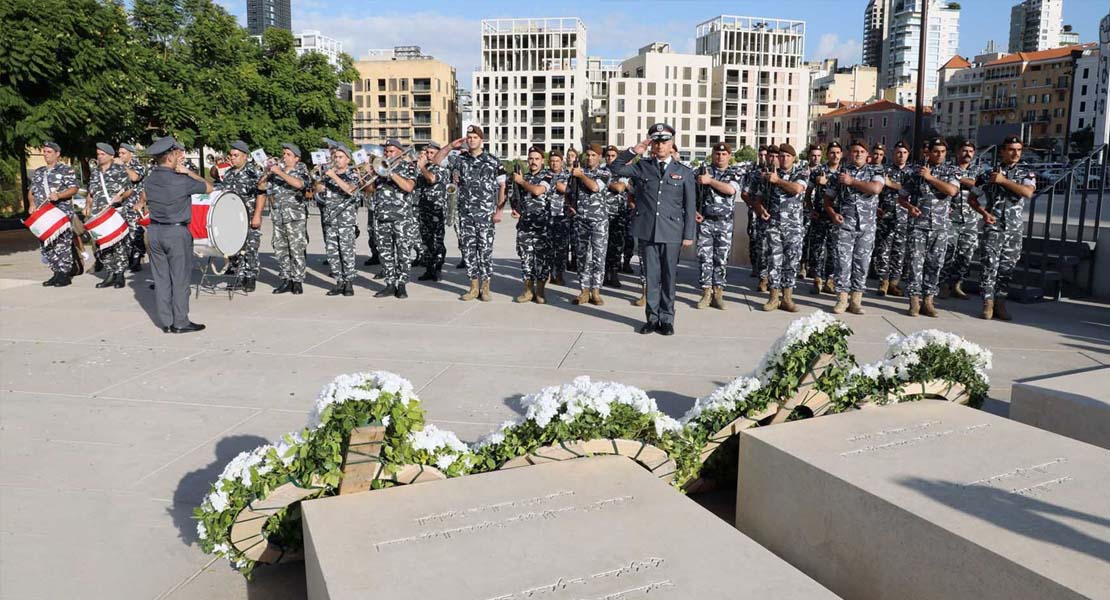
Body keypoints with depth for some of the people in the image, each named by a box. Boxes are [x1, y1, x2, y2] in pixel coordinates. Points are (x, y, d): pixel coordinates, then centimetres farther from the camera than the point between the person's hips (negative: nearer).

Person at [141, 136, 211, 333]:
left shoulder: (149, 180, 2)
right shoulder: (181, 181, -17)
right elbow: (209, 188, -5)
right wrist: (188, 171, -4)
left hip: (154, 231, 6)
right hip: (177, 232, -6)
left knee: (161, 278, 9)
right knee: (179, 279, 2)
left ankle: (166, 322, 15)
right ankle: (180, 322, 8)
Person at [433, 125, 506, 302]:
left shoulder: (493, 161, 0)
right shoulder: (460, 159, 8)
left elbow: (502, 186, 0)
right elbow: (437, 160, 11)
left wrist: (499, 210, -6)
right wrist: (451, 146, 0)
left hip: (486, 214, -3)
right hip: (465, 214, 3)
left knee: (486, 250, -1)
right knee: (468, 250, 5)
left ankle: (485, 287, 7)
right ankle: (474, 287, 13)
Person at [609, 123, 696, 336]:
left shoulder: (684, 172, 8)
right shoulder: (642, 167, 10)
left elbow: (690, 206, 6)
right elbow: (616, 168, 4)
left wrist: (689, 235, 2)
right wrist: (633, 151, -5)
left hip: (671, 232, -1)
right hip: (646, 230, 1)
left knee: (668, 277, 5)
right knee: (651, 276, 6)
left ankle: (666, 319, 15)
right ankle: (652, 318, 16)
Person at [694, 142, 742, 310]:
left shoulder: (735, 174, 6)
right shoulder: (704, 170, 7)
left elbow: (731, 190, -15)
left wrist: (710, 180, -13)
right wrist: (694, 211, -8)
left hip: (725, 223, 0)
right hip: (704, 221, 0)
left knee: (721, 258, 3)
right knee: (704, 257, -1)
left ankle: (718, 293, 9)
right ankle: (706, 293, 5)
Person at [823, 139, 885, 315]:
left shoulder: (875, 171, 8)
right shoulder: (840, 173, 9)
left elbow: (876, 188, -14)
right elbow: (828, 198, 14)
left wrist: (852, 181, -10)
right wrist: (833, 214, -3)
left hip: (867, 226, 0)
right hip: (844, 224, 0)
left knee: (862, 262, 2)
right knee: (843, 261, -3)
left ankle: (856, 300, 9)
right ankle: (842, 299, 3)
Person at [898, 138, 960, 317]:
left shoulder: (951, 172, 8)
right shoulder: (917, 171, 7)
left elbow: (952, 190, -13)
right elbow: (902, 196, 11)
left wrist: (930, 177, -10)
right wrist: (910, 207, -9)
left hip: (940, 226, 1)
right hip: (918, 224, -1)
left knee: (935, 263, 2)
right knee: (916, 262, -6)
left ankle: (928, 301, 9)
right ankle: (914, 301, -3)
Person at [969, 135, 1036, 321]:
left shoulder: (1026, 173, 8)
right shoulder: (989, 173, 5)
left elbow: (1028, 192, -14)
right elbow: (972, 198, 11)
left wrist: (1004, 180, -13)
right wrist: (984, 213, -4)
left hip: (1015, 228, 2)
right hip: (993, 226, -2)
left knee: (1007, 267, 5)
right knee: (990, 264, -10)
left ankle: (1000, 302, 13)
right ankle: (988, 303, -6)